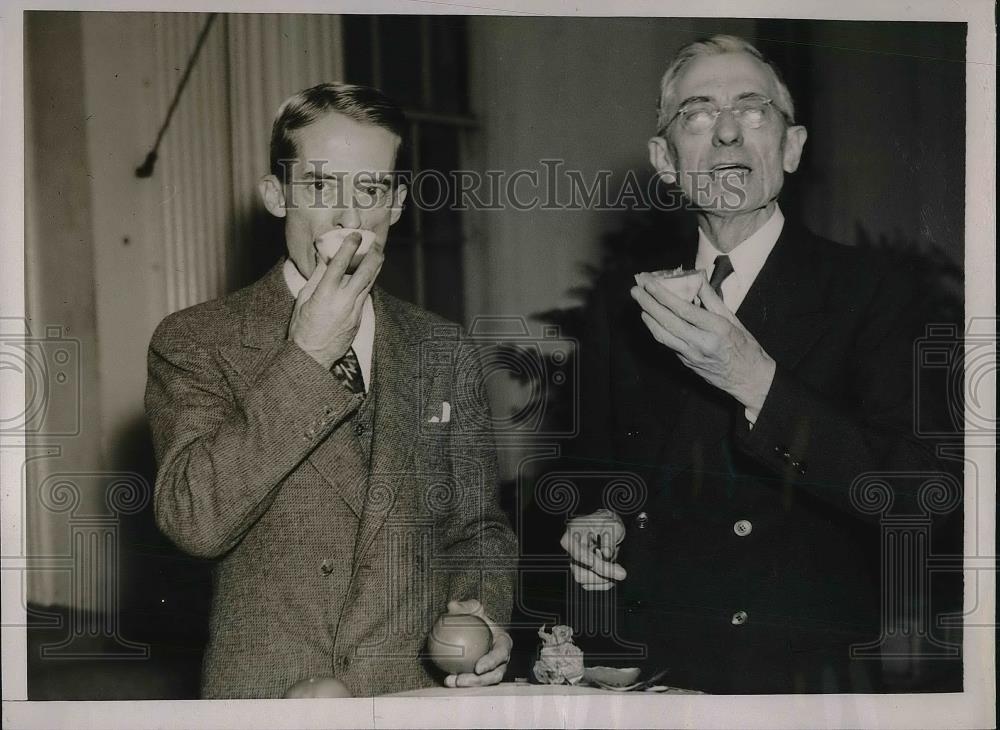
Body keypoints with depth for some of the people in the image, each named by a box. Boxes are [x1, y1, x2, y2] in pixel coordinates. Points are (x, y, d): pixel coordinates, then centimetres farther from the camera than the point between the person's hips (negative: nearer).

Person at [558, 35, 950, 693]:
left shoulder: (873, 292, -7)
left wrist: (756, 382, -26)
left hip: (806, 666, -3)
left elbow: (911, 497, -18)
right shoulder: (620, 303, 5)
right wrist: (599, 517, -5)